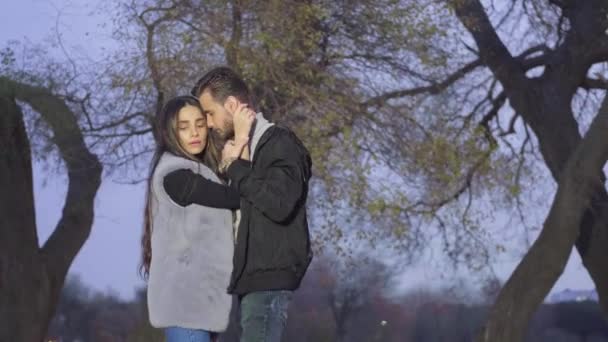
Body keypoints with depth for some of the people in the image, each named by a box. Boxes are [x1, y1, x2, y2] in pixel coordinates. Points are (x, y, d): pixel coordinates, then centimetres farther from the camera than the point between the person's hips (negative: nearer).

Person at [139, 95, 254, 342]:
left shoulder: (195, 174, 20)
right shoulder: (175, 174, -12)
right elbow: (236, 196, -13)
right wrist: (242, 138, -9)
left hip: (198, 294, 10)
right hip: (186, 296, -10)